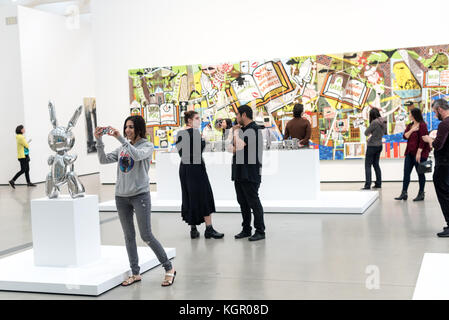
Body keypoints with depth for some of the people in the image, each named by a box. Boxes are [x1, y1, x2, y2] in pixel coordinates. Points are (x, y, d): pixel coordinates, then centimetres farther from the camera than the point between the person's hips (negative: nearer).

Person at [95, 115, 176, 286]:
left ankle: (169, 269, 7)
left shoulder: (147, 146, -2)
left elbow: (137, 155, -23)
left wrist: (120, 138, -26)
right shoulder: (122, 148, 13)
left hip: (140, 195, -5)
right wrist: (99, 141, -7)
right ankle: (135, 273, 18)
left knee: (146, 236, -6)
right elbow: (103, 160, 5)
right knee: (129, 236, 9)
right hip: (121, 196, 6)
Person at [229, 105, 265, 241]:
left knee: (253, 202, -5)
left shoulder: (254, 129, -12)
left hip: (250, 173, -10)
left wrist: (236, 132, -6)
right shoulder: (242, 129, 18)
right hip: (239, 172, 10)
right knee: (242, 202, 13)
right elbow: (232, 147, 16)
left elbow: (239, 146, -22)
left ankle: (260, 231, 2)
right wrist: (234, 132, 0)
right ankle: (246, 229, 21)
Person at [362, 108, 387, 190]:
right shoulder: (383, 122, 3)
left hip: (372, 146, -8)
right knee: (376, 164, 18)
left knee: (368, 165, -3)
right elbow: (385, 132, 20)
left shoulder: (374, 122, -21)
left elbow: (366, 133, -15)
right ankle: (378, 183, 20)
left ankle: (367, 185, -8)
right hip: (379, 145, 8)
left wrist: (369, 134, 6)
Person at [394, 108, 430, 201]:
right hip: (409, 152, 7)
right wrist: (411, 130, -10)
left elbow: (423, 140, -16)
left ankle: (421, 194, 13)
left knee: (420, 173, 3)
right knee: (406, 172, 2)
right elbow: (405, 136, 5)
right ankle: (404, 193, 4)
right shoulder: (410, 125, 13)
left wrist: (419, 152, -19)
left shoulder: (422, 125, -11)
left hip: (419, 153, -7)